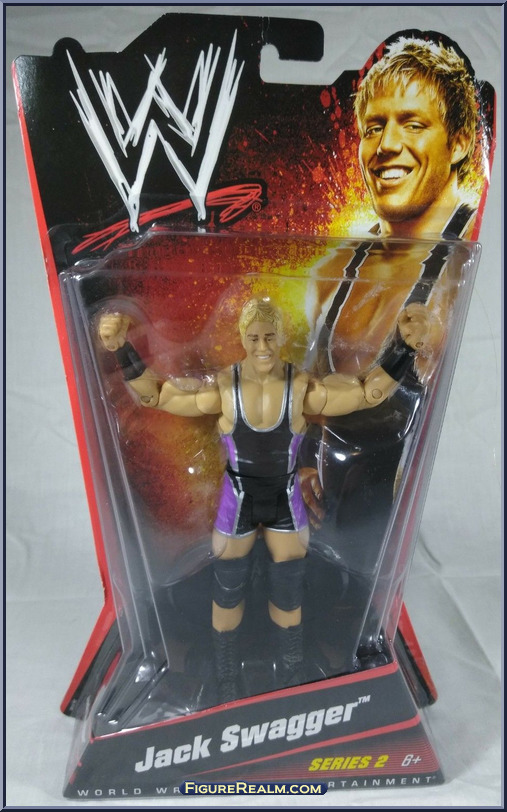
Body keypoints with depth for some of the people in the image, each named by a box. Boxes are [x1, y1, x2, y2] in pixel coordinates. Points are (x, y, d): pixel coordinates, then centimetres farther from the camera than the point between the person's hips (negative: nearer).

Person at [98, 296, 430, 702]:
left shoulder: (302, 387, -17)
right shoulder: (222, 387, -17)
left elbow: (369, 392, -13)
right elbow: (155, 394, -11)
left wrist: (403, 348, -26)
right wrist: (122, 349, -24)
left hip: (286, 502, 1)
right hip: (237, 504, 0)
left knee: (289, 603, 16)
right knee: (227, 599, 15)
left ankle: (290, 692, 43)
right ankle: (228, 691, 42)